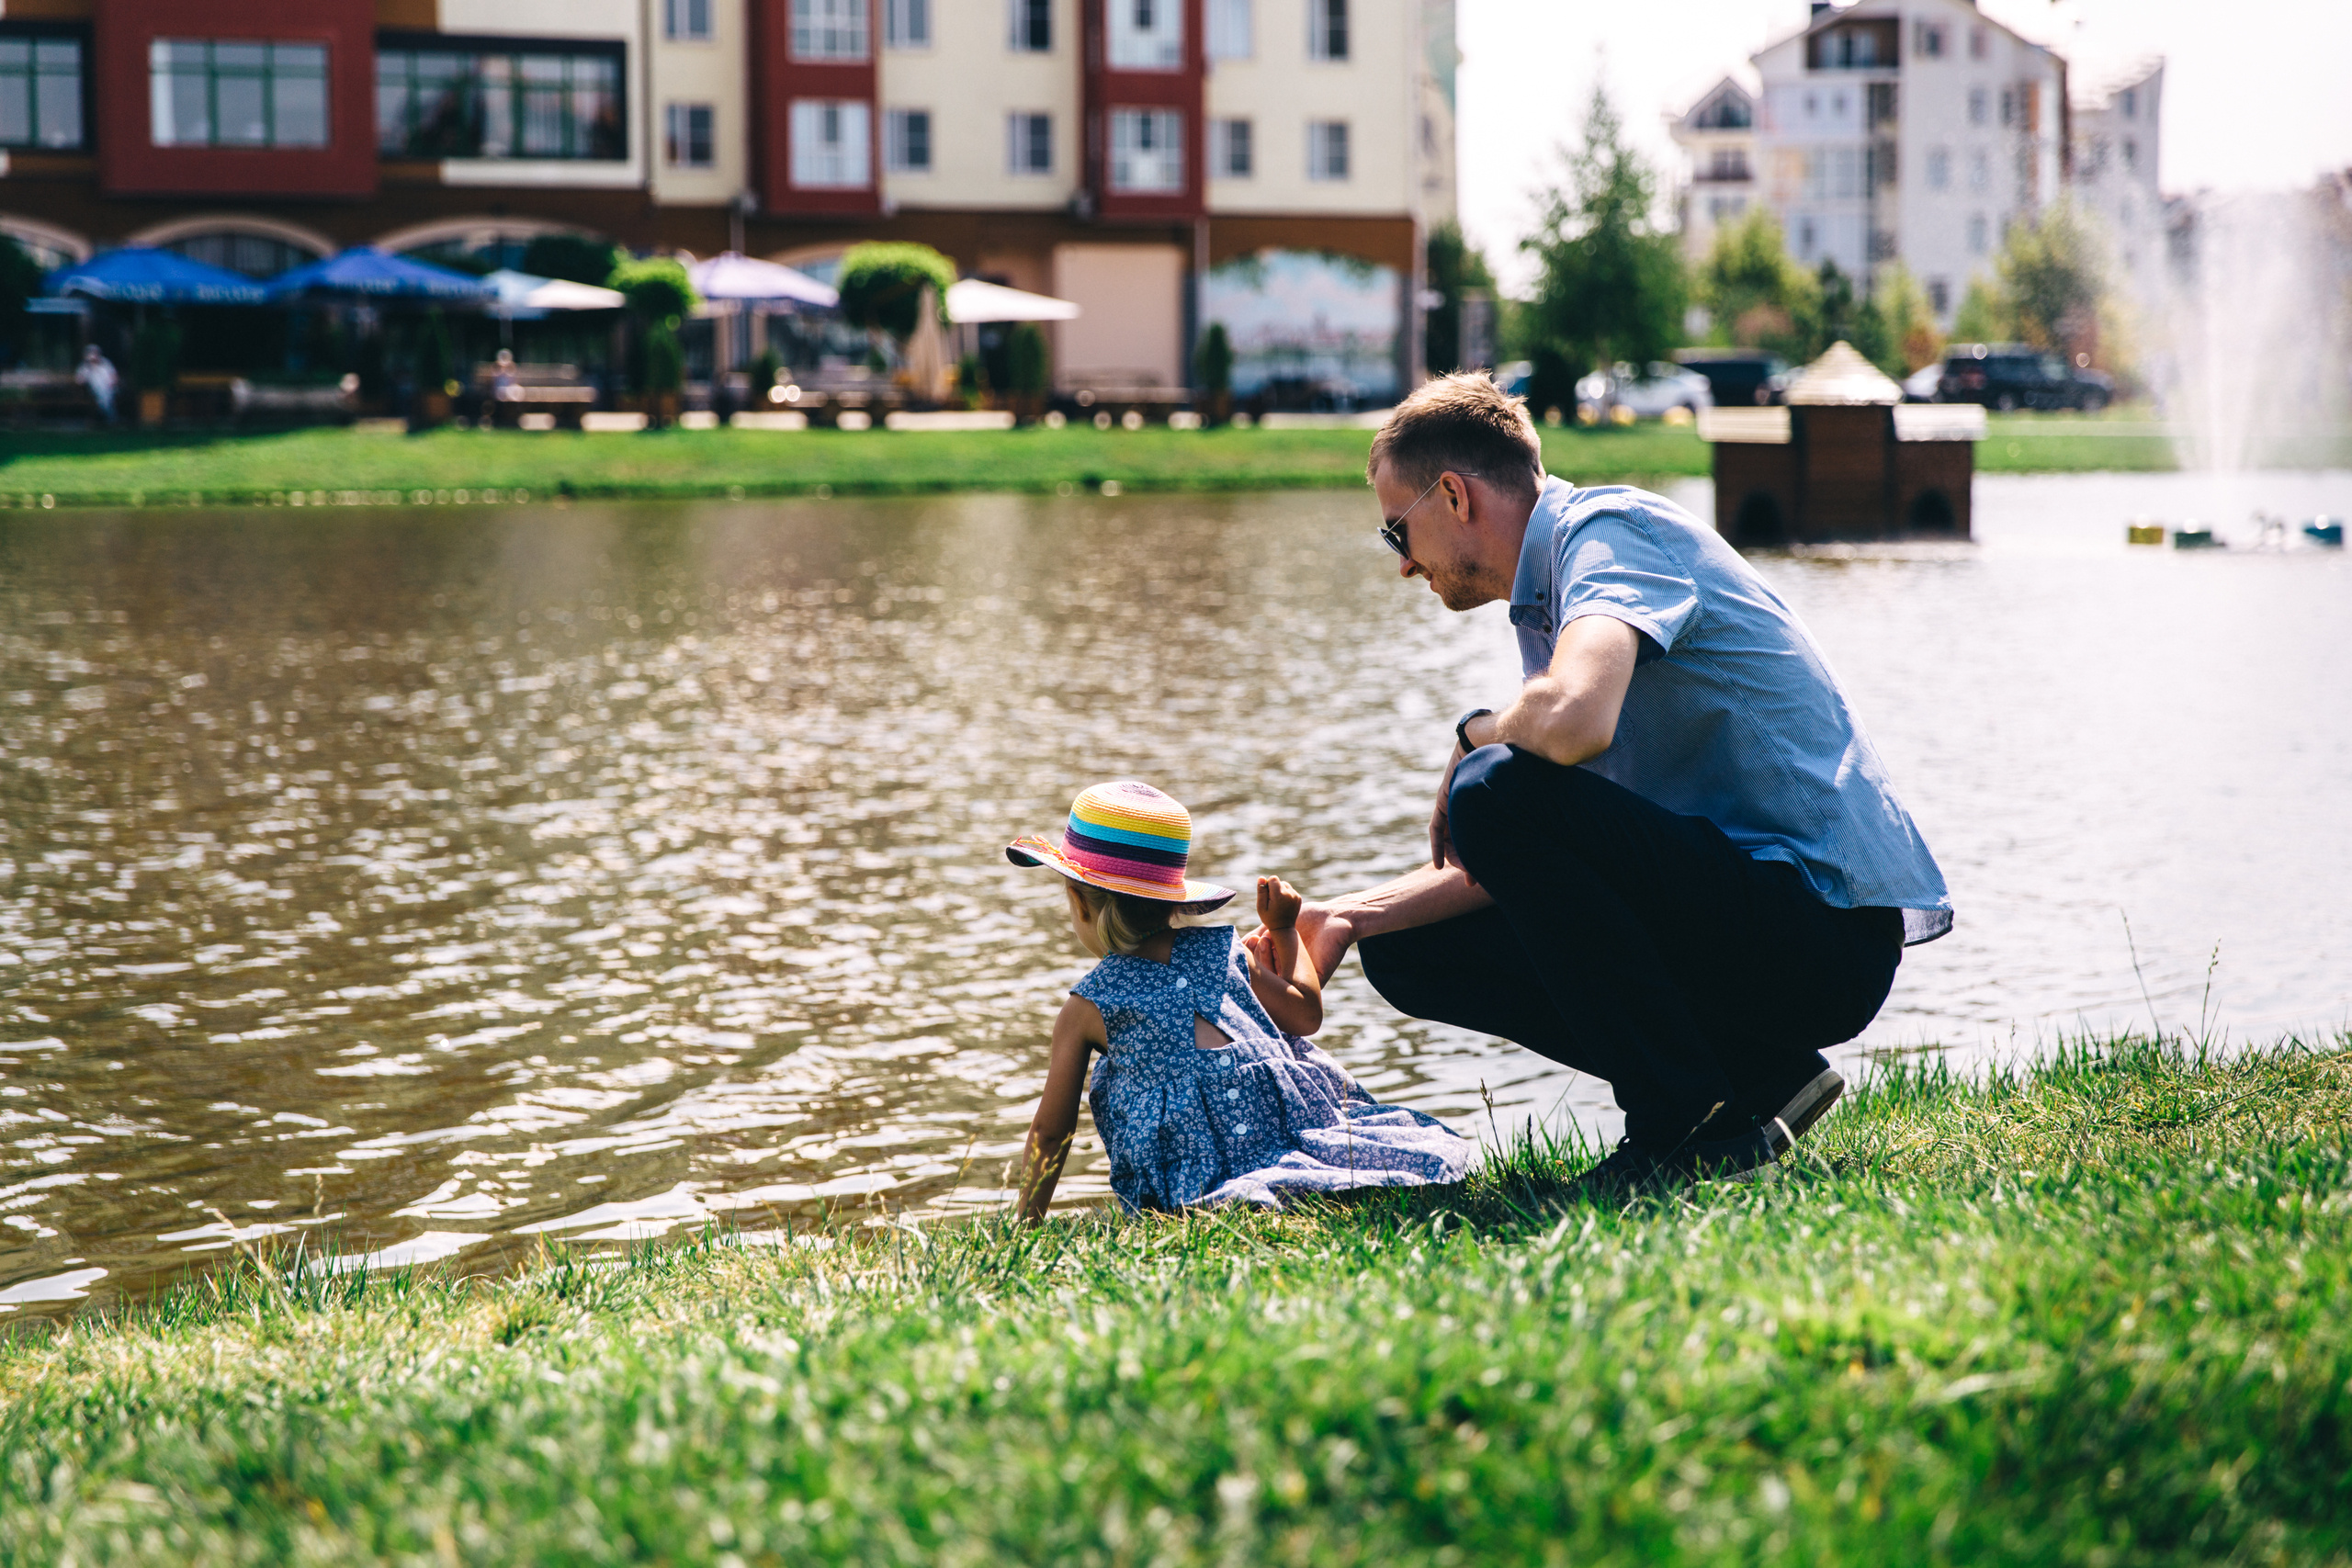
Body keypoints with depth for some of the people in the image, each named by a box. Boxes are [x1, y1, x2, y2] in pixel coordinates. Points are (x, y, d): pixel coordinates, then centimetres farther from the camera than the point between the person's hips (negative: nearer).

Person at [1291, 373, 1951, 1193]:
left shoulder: (1612, 528, -12)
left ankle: (1692, 1124, -15)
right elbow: (1507, 861, 20)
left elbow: (1576, 719, -34)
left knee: (1500, 791, -26)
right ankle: (1756, 1078, 4)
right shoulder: (1547, 594, 17)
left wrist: (1476, 734, -12)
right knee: (1410, 950, 9)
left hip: (1826, 930, -10)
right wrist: (1349, 917, 10)